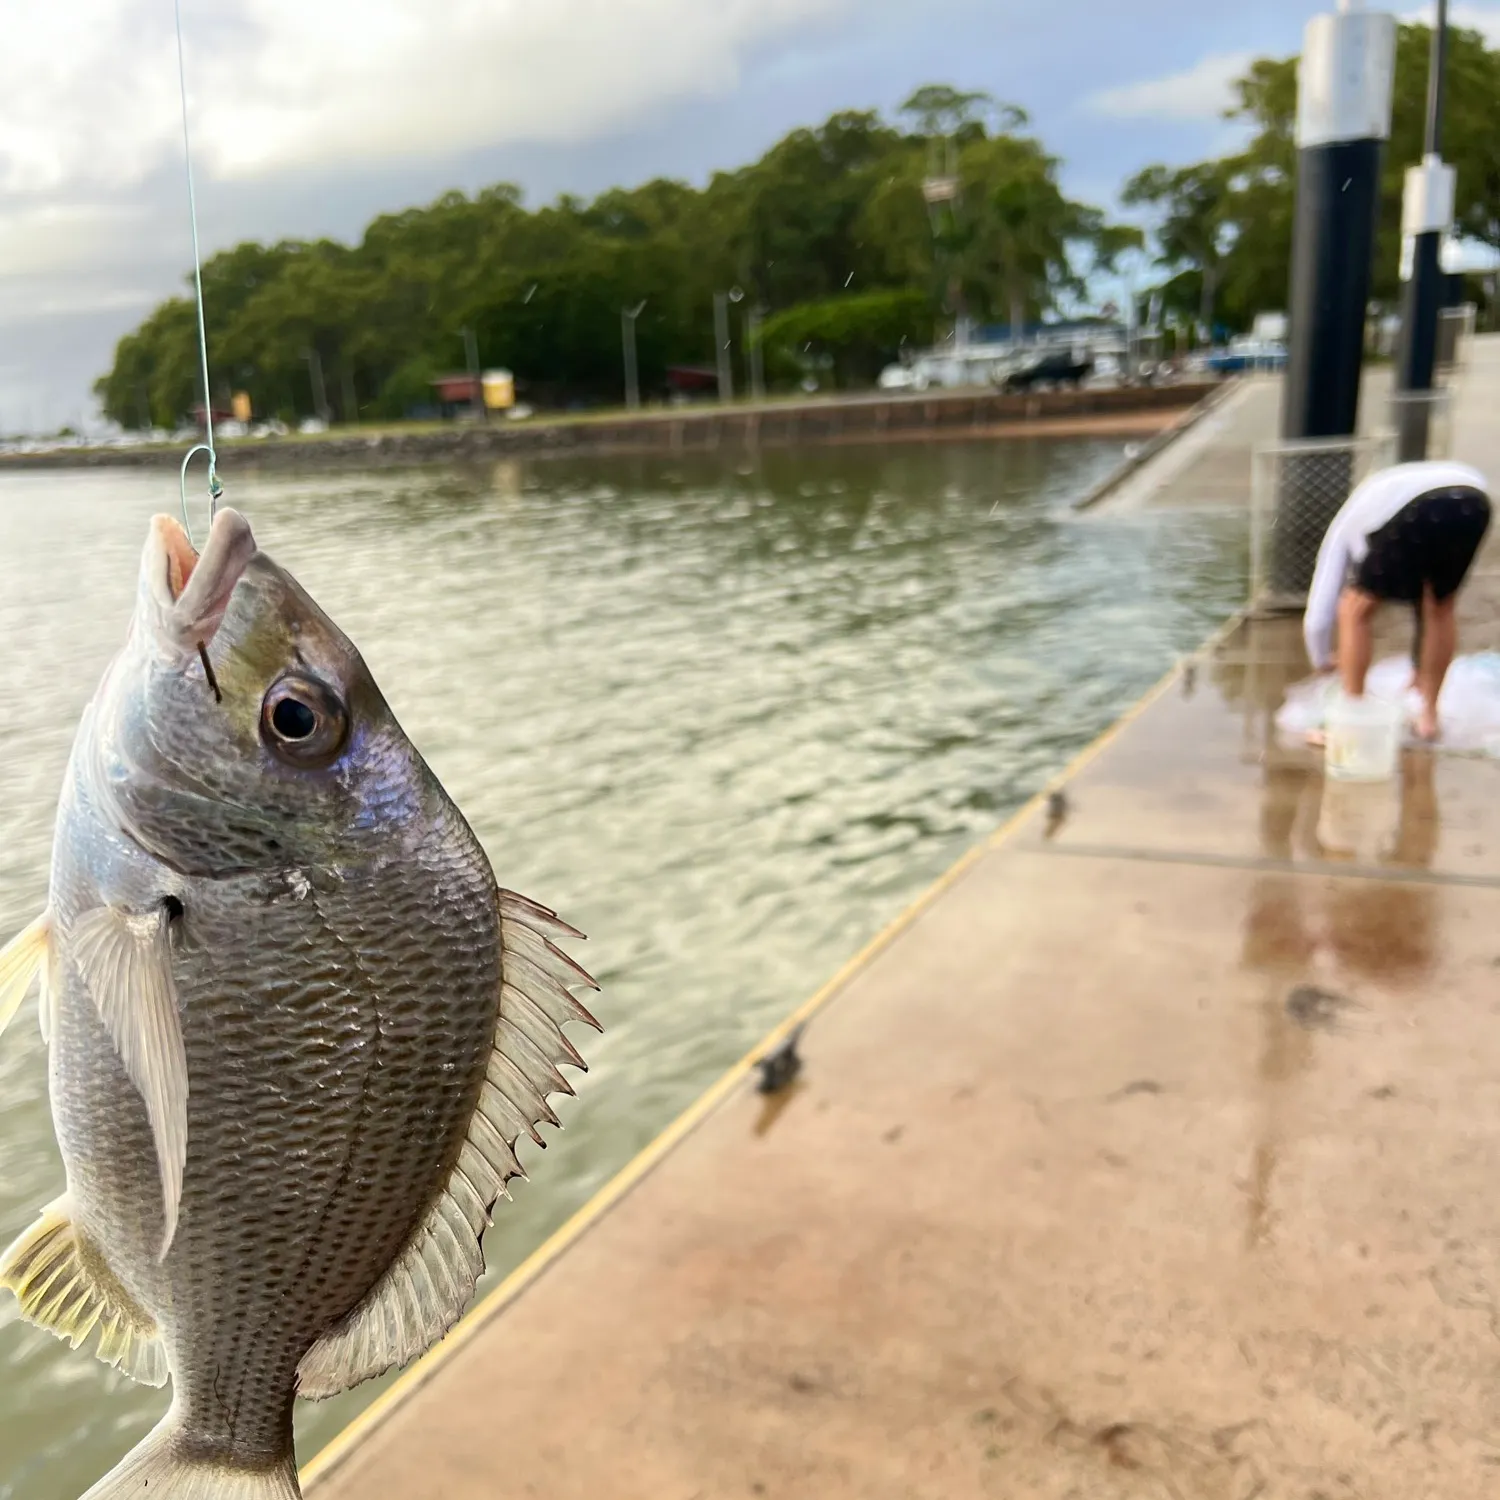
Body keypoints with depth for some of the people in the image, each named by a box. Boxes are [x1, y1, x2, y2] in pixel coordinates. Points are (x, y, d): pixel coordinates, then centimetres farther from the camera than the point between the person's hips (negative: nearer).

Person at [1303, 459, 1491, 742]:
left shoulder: (1347, 526, 35)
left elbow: (1317, 617, 30)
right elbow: (1431, 608, 52)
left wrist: (1322, 662, 50)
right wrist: (1420, 666, 65)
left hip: (1414, 510, -5)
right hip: (1474, 500, 5)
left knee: (1356, 610, 16)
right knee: (1441, 607, 30)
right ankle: (1428, 715, 34)